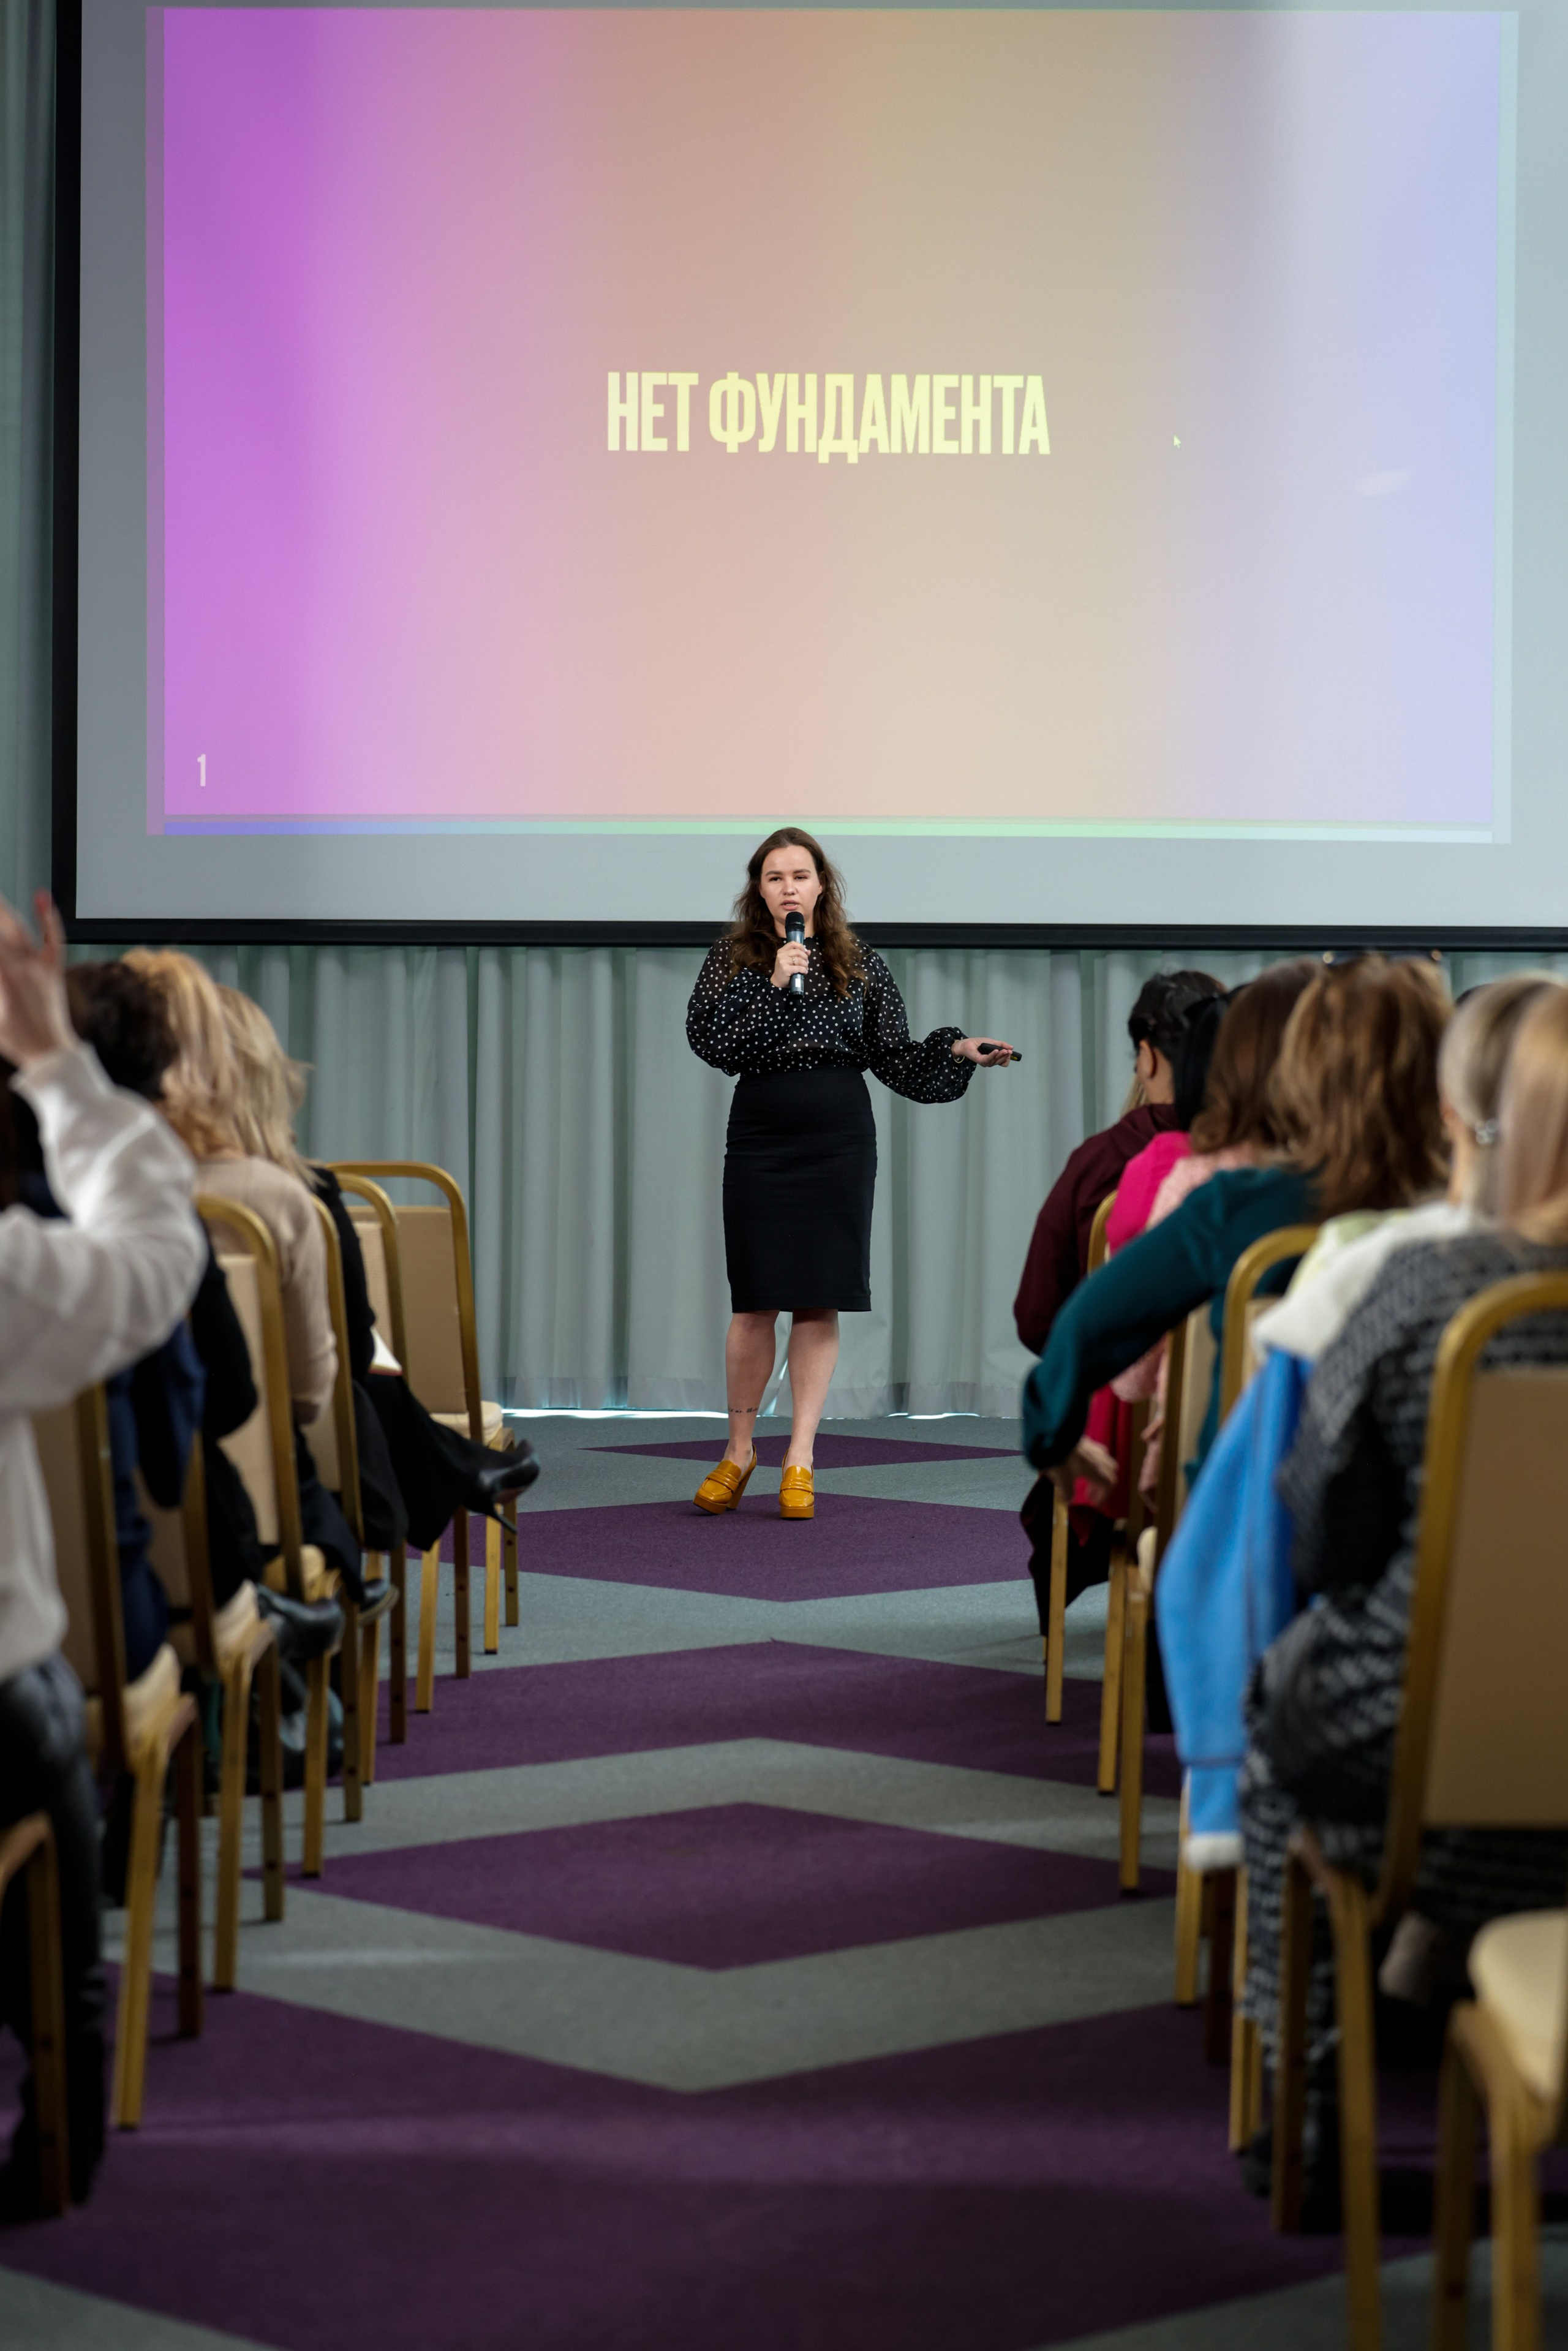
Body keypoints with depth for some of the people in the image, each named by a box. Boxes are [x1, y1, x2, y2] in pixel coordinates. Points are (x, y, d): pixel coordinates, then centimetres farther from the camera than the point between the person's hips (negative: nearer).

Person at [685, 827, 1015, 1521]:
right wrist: (772, 984, -15)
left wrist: (957, 1051, -4)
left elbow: (894, 1055, 9)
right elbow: (708, 1040, -10)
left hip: (838, 1143, 1)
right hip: (760, 1143, -1)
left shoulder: (859, 964, 7)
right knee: (756, 1300, 0)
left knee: (821, 1300, 0)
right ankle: (739, 1449, 16)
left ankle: (800, 1457, 7)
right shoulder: (734, 960, 4)